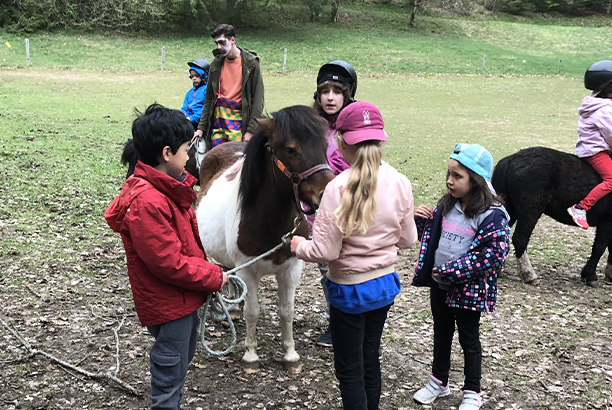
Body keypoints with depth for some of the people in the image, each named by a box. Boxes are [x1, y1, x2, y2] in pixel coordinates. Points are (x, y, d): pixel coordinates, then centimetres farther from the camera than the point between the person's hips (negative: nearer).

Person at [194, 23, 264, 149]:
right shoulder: (216, 64, 10)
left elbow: (258, 99, -6)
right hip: (218, 118, 4)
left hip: (239, 119, -4)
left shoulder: (250, 63, -4)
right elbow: (209, 99, 15)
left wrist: (251, 130, -11)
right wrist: (201, 127, 10)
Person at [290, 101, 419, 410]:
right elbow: (407, 239, 2)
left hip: (349, 289, -6)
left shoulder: (339, 188, -25)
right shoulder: (400, 183, -8)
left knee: (349, 369, 12)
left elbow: (325, 251, -23)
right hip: (385, 283, 6)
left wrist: (299, 245, -4)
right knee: (370, 359, 25)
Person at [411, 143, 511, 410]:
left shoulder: (492, 215, -20)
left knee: (469, 340, 12)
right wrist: (421, 219, -9)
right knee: (441, 334, 21)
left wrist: (450, 271, -24)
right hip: (439, 285, 6)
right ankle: (439, 382, 39)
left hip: (468, 290, -6)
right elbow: (431, 236, 13)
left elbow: (492, 256, -25)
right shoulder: (447, 205, 0)